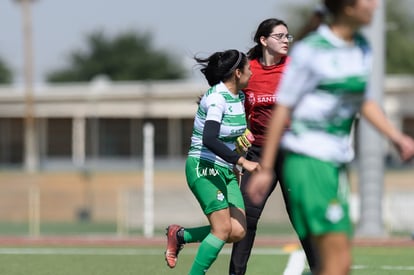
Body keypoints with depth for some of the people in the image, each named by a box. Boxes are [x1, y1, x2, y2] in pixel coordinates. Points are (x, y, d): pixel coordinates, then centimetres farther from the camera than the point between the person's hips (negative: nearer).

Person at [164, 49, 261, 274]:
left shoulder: (239, 96, 9)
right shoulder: (216, 98, -18)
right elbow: (209, 140, -31)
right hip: (204, 168, -8)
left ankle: (179, 235, 14)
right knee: (223, 229, -16)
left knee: (238, 231, -4)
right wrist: (241, 161, -33)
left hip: (225, 170, 8)